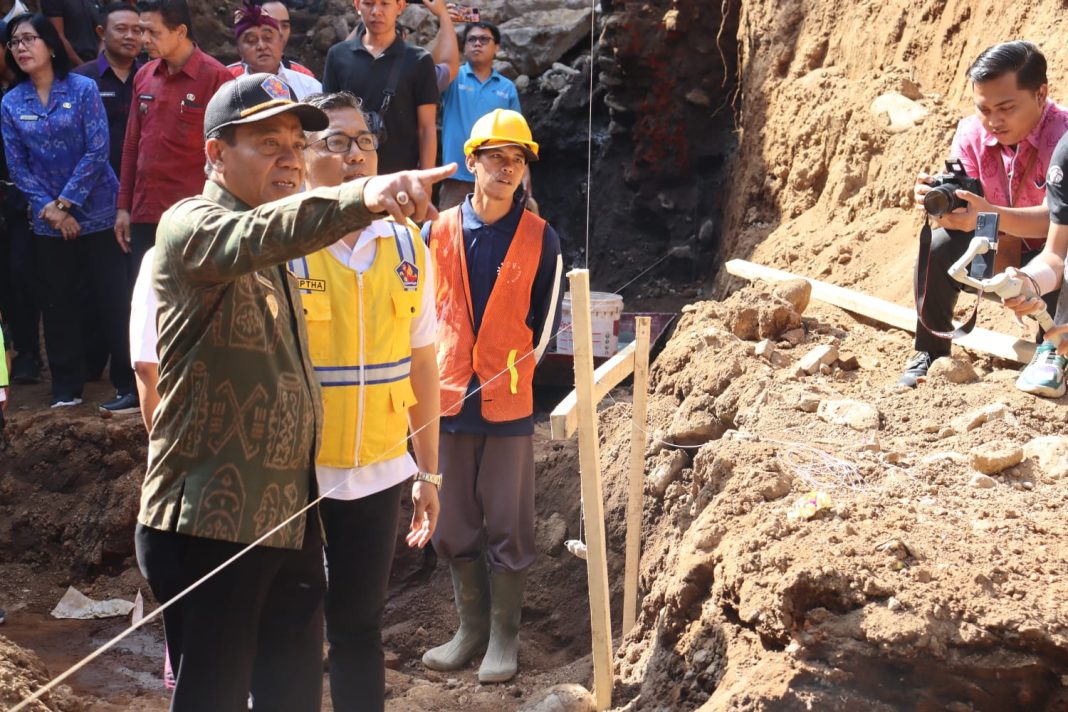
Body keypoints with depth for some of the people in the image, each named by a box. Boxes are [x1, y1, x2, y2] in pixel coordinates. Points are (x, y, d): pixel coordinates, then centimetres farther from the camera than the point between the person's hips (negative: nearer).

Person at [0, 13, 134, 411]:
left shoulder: (83, 89, -5)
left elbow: (97, 152, -10)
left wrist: (66, 202, -13)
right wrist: (49, 210, -9)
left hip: (96, 214, -3)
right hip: (47, 223, 3)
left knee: (111, 300, -3)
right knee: (58, 304, 9)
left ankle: (130, 385, 4)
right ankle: (66, 386, 19)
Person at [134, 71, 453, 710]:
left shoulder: (275, 258, 17)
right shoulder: (191, 227, -11)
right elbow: (257, 235, -35)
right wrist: (363, 196, -52)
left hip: (290, 519, 9)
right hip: (211, 526, -8)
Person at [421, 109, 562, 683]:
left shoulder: (540, 239, -1)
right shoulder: (438, 232, 2)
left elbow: (542, 324, 4)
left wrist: (509, 373, 2)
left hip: (509, 405, -2)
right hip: (448, 400, 2)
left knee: (507, 525, 3)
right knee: (456, 524, 9)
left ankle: (504, 635, 15)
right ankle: (470, 628, 23)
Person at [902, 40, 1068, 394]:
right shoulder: (972, 132, -11)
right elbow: (967, 204, -16)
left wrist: (988, 215, -55)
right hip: (994, 250, 4)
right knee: (938, 246, -22)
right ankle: (930, 352, -6)